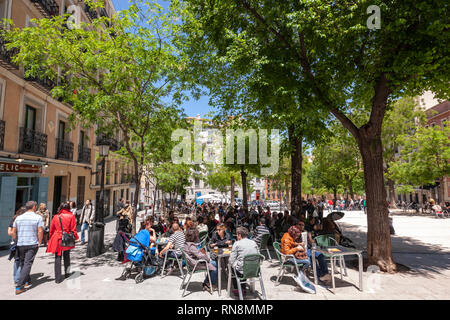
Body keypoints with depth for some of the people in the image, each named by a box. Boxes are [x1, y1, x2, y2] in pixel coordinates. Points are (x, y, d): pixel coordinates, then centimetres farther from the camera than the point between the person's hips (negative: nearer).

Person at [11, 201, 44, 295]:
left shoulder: (18, 218, 7)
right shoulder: (38, 217, -7)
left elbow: (13, 232, 8)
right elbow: (40, 231, -12)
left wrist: (16, 241, 21)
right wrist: (39, 242, 0)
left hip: (20, 245, 4)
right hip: (32, 245, -4)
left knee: (22, 263, 18)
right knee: (27, 264, -1)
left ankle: (27, 282, 25)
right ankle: (19, 287, -4)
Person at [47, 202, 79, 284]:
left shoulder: (56, 217, 2)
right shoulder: (71, 216, -4)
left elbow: (51, 229, 8)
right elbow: (73, 229, -4)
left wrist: (52, 239, 20)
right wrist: (76, 237, 9)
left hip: (57, 239, 0)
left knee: (58, 258, 4)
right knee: (67, 256, 20)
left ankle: (58, 278, 4)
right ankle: (67, 273, 28)